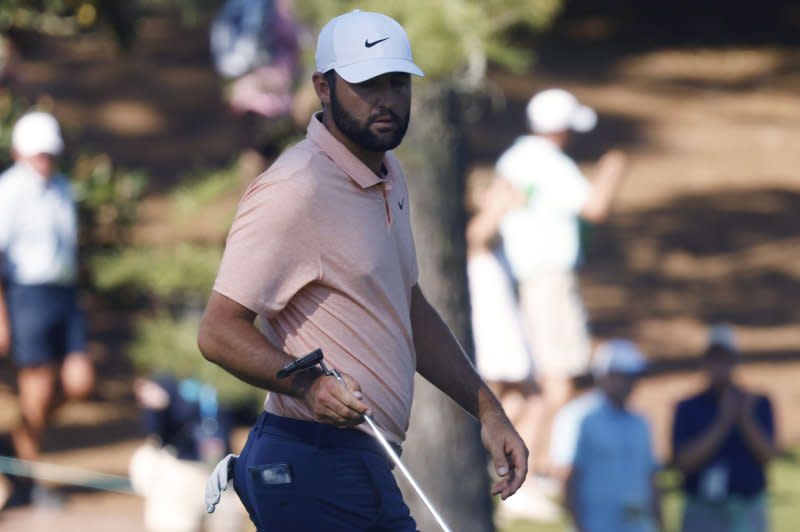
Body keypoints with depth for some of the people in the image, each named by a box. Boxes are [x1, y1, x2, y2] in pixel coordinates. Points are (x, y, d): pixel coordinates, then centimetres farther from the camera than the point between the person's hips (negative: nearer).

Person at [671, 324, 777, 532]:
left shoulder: (759, 404, 6)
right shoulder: (688, 409, 3)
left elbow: (768, 454, -7)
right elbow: (683, 462, -10)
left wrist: (746, 420, -23)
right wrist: (723, 424, -16)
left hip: (747, 515, 0)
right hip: (702, 514, 0)